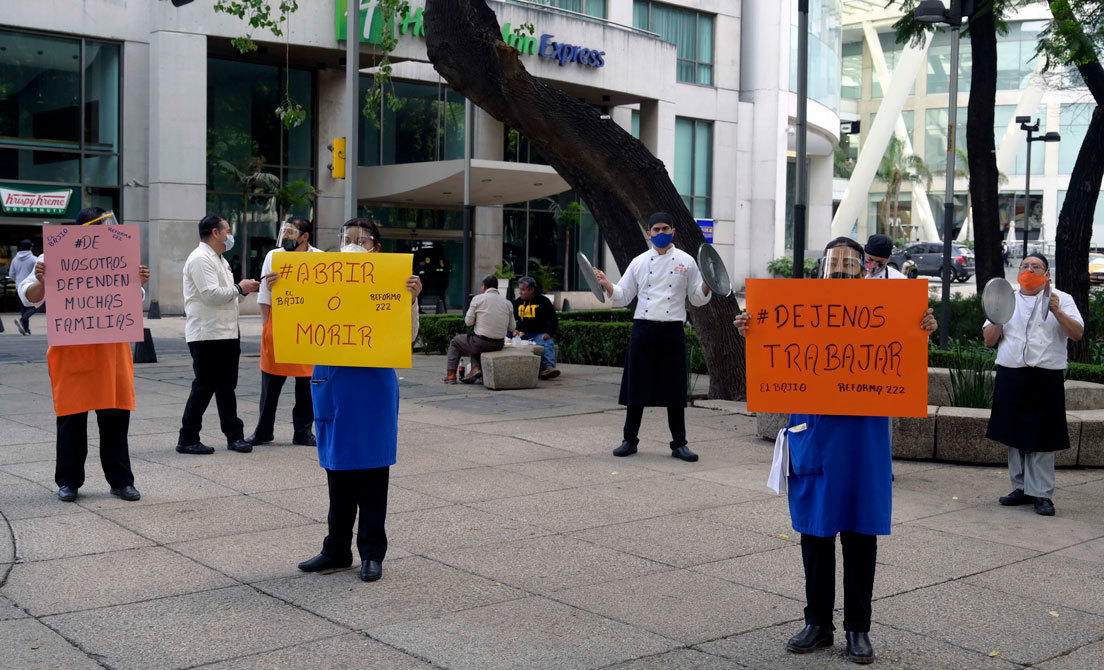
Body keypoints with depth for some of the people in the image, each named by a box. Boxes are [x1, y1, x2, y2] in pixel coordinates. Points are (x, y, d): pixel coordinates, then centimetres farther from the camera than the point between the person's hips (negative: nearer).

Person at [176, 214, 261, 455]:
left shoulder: (219, 259, 20)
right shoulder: (200, 259, -13)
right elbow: (211, 294, -22)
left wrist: (244, 288, 9)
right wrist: (239, 288, -12)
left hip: (226, 333, 10)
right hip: (207, 335, -10)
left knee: (226, 386, 11)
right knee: (204, 387, -3)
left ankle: (234, 435, 16)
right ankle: (187, 439, 6)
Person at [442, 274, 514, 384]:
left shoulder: (478, 299, -5)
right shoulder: (507, 303, 5)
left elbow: (469, 322, -5)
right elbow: (511, 328, 7)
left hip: (482, 342, -4)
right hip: (499, 344, 4)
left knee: (455, 341, 24)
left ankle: (451, 375, 18)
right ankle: (476, 368, 13)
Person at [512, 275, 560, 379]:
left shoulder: (543, 301, 6)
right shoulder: (517, 302, 17)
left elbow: (554, 320, 7)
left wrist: (548, 333, -9)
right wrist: (514, 330, 5)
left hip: (539, 334, -3)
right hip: (522, 335, 3)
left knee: (548, 344, -34)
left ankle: (549, 367, -52)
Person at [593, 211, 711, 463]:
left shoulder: (685, 261, 5)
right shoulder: (639, 262, 9)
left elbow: (697, 299, 7)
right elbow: (623, 296, 11)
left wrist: (707, 285, -12)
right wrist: (607, 285, -7)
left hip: (672, 331, -1)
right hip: (643, 329, 1)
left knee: (675, 387, 2)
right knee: (636, 384, 3)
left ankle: (679, 443, 12)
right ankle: (630, 440, 14)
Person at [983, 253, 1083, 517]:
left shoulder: (1061, 299, 5)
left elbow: (1077, 334, -8)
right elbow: (989, 340, 9)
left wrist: (1057, 311, -20)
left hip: (1045, 378, -3)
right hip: (1010, 376, 3)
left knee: (1042, 437, -4)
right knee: (1015, 435, 7)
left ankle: (1042, 494, 2)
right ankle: (1022, 488, 17)